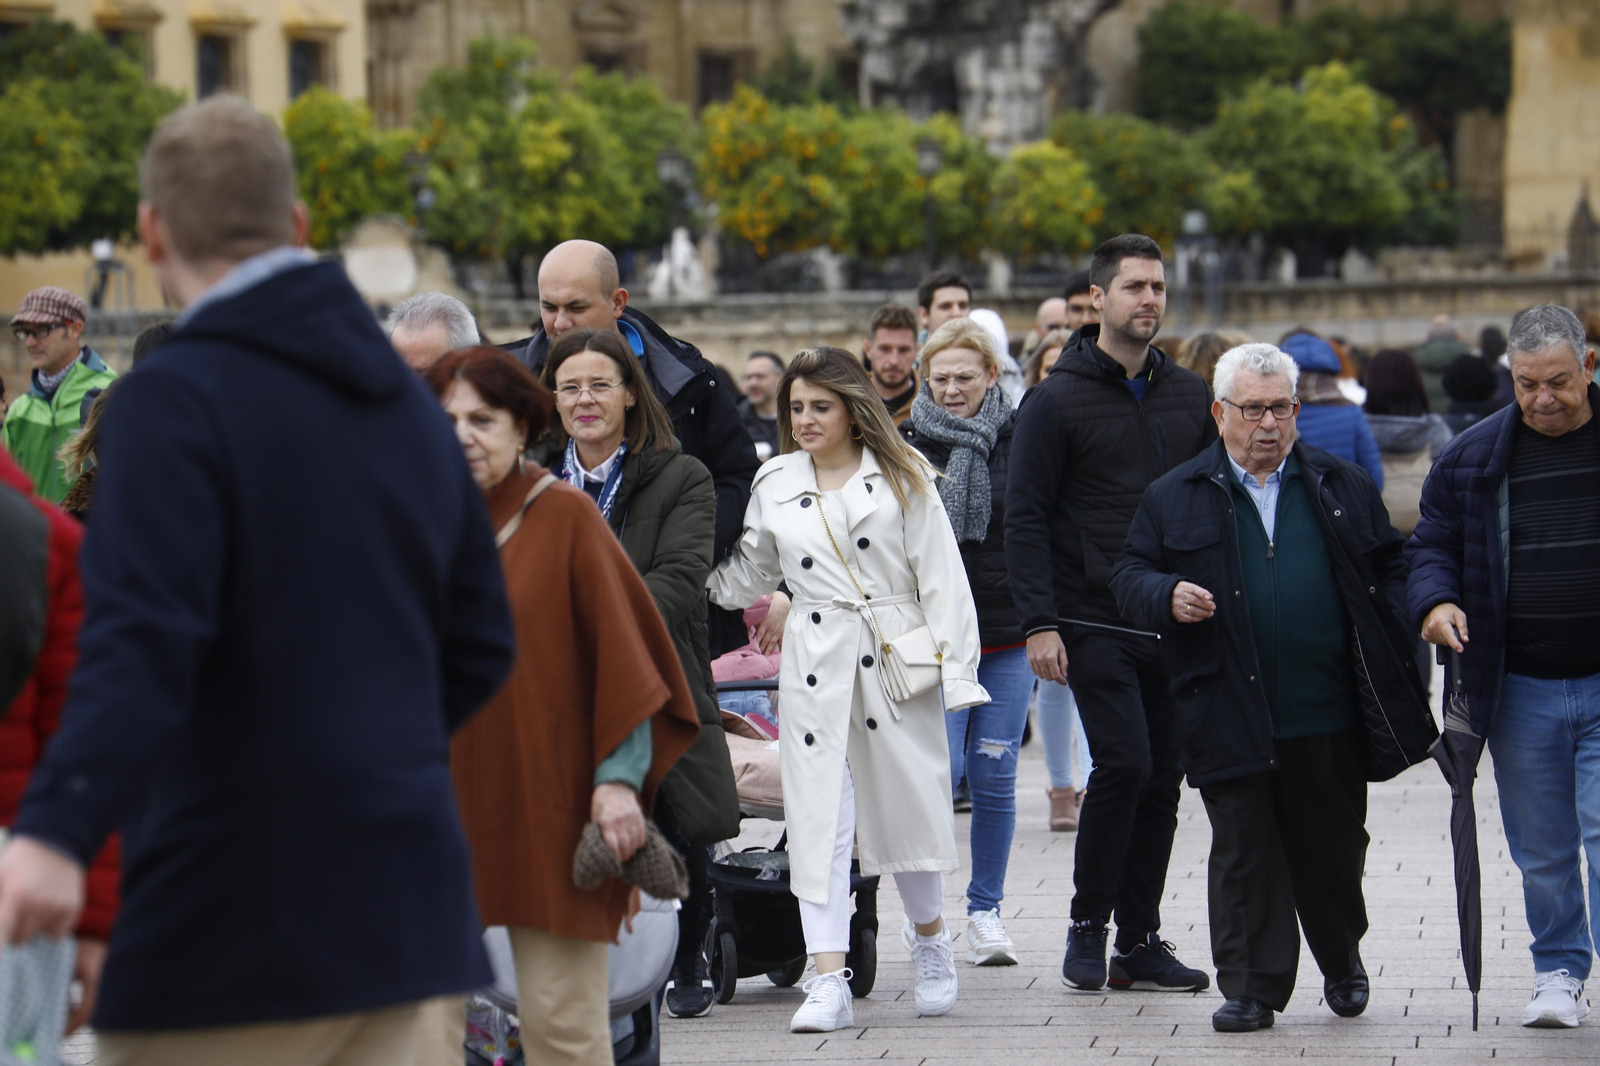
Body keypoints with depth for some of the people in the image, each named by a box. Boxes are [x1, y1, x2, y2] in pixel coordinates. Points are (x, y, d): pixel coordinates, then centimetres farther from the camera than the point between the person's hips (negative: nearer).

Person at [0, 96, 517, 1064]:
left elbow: (144, 641, -25)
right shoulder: (410, 404, 12)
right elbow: (481, 648, 17)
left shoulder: (174, 401, -10)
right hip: (397, 903, 7)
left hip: (234, 923, -7)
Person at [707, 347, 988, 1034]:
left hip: (897, 659, -2)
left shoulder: (901, 477, 3)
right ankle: (829, 981, -7)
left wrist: (955, 668, -6)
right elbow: (746, 578, 21)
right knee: (819, 817, -6)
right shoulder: (774, 485, 11)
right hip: (816, 664, 2)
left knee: (908, 802, 3)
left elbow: (941, 577, 1)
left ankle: (930, 935, 31)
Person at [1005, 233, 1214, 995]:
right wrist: (1038, 622, -14)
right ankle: (1087, 923, 3)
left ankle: (1140, 939, 14)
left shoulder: (1190, 396, 11)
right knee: (1124, 765, -15)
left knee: (1163, 778, 5)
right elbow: (1025, 518, -5)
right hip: (1094, 622, -5)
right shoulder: (1057, 401, -3)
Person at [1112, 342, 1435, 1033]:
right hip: (1230, 715, -1)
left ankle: (1342, 962, 34)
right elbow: (1129, 577, 7)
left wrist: (1392, 658, 3)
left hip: (1329, 715, 1)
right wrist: (1168, 598, -15)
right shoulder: (1175, 498, 7)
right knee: (1243, 853, 0)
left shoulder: (1343, 488, 11)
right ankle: (1253, 986, 7)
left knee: (1332, 848, 10)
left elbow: (1390, 572, 14)